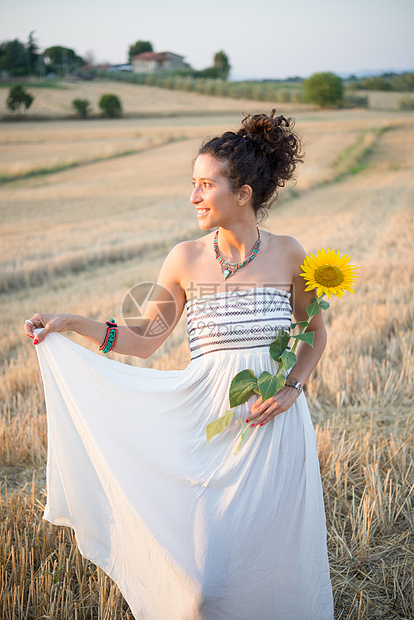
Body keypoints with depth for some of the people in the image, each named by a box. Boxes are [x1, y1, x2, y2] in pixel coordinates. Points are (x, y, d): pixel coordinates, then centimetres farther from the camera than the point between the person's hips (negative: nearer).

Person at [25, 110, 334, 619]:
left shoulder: (287, 255, -2)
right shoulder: (186, 259, -1)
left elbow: (314, 332, 10)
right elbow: (144, 338, 5)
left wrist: (292, 387, -6)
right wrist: (71, 324, -5)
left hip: (276, 424, 0)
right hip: (212, 420, 0)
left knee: (270, 556, 10)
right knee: (205, 572, 1)